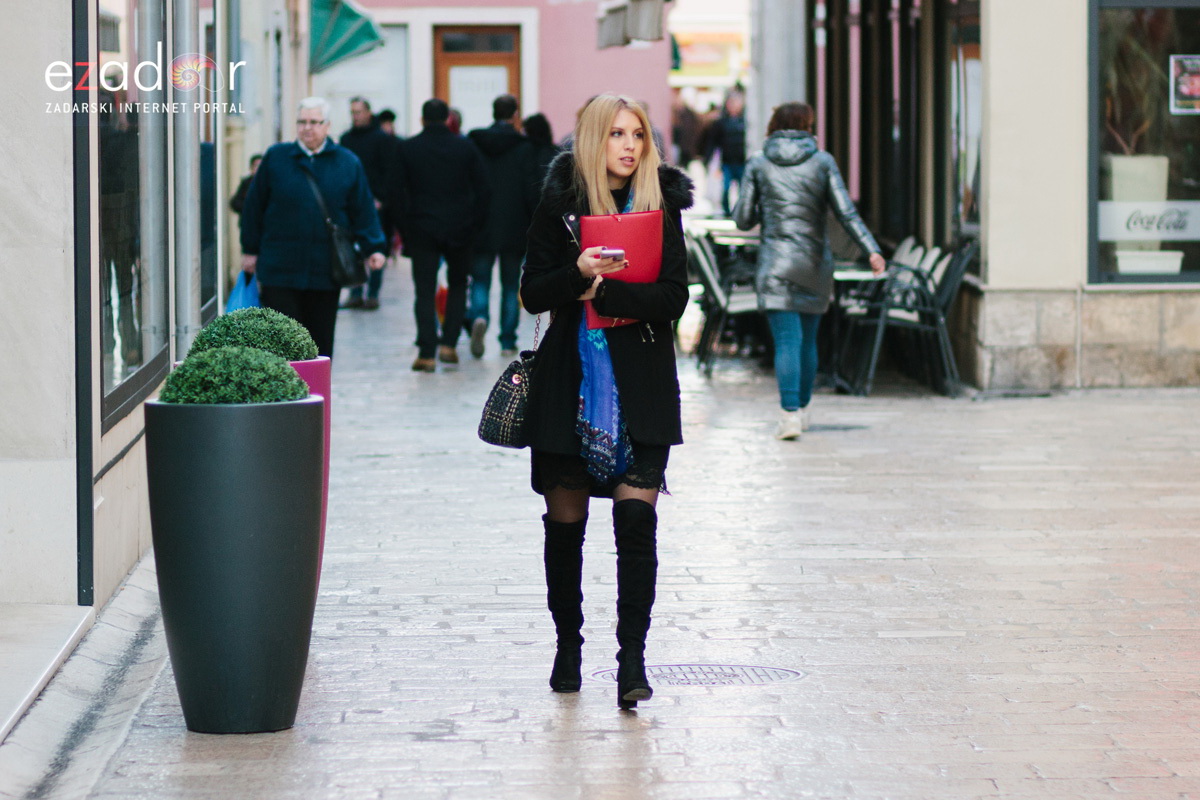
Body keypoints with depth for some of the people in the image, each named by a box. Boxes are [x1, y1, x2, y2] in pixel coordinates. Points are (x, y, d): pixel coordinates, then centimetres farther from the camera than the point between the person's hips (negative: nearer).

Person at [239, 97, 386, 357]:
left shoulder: (348, 163, 5)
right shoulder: (275, 158, 4)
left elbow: (363, 211, 6)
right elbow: (254, 206, 8)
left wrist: (372, 248, -5)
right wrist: (250, 250, 6)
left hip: (326, 272, 1)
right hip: (280, 268, -1)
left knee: (321, 339, 8)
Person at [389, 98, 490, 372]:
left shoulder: (408, 148, -1)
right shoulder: (466, 147, 1)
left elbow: (395, 190, -2)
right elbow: (482, 188, 1)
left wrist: (405, 227, 4)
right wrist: (474, 224, 7)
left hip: (421, 229, -1)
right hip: (459, 231, 1)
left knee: (425, 291, 1)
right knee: (458, 285, 17)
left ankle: (427, 353, -5)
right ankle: (448, 344, 7)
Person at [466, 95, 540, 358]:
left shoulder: (473, 143, 1)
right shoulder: (524, 147, -5)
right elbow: (532, 190, -7)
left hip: (480, 226, 1)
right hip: (513, 228, -1)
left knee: (480, 279, 8)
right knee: (511, 284, 9)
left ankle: (478, 316, -22)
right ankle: (508, 341, 9)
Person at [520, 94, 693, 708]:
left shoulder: (660, 205, 2)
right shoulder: (559, 204, 0)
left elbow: (673, 298, -6)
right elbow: (532, 293, -3)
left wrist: (604, 292, -17)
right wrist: (577, 272, -21)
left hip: (641, 385, 0)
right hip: (569, 381, 0)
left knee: (636, 520, -10)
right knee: (564, 521, 7)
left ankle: (632, 659, -8)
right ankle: (568, 645, 24)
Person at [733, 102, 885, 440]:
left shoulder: (758, 165, 2)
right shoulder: (822, 161, 2)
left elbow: (743, 219, 2)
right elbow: (846, 212, -6)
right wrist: (872, 250, -7)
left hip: (775, 264, -2)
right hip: (815, 262, 2)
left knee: (787, 341, -6)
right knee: (808, 339, 17)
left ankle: (790, 414, -19)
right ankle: (802, 409, 27)